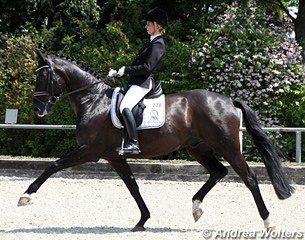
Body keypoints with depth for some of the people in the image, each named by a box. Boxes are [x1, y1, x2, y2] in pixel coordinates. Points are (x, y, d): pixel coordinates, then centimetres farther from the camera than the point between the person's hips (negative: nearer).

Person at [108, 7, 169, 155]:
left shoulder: (157, 44, -12)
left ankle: (133, 143, -31)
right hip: (136, 82, 11)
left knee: (124, 107, -29)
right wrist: (119, 72, 11)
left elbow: (147, 67, -21)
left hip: (143, 83, -11)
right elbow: (137, 64, 21)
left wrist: (126, 70, -16)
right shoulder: (151, 43, 20)